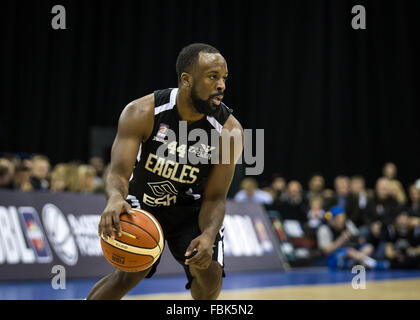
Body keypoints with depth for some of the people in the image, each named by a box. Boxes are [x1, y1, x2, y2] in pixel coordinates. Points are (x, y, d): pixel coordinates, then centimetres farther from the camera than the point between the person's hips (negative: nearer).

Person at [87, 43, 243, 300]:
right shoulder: (141, 113, -25)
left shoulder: (230, 131, -23)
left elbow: (215, 197, -16)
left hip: (192, 209, 2)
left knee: (210, 274, -16)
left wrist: (208, 236, -37)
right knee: (132, 271, -20)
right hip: (143, 203, -1)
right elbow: (119, 172, -30)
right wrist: (115, 199, -55)